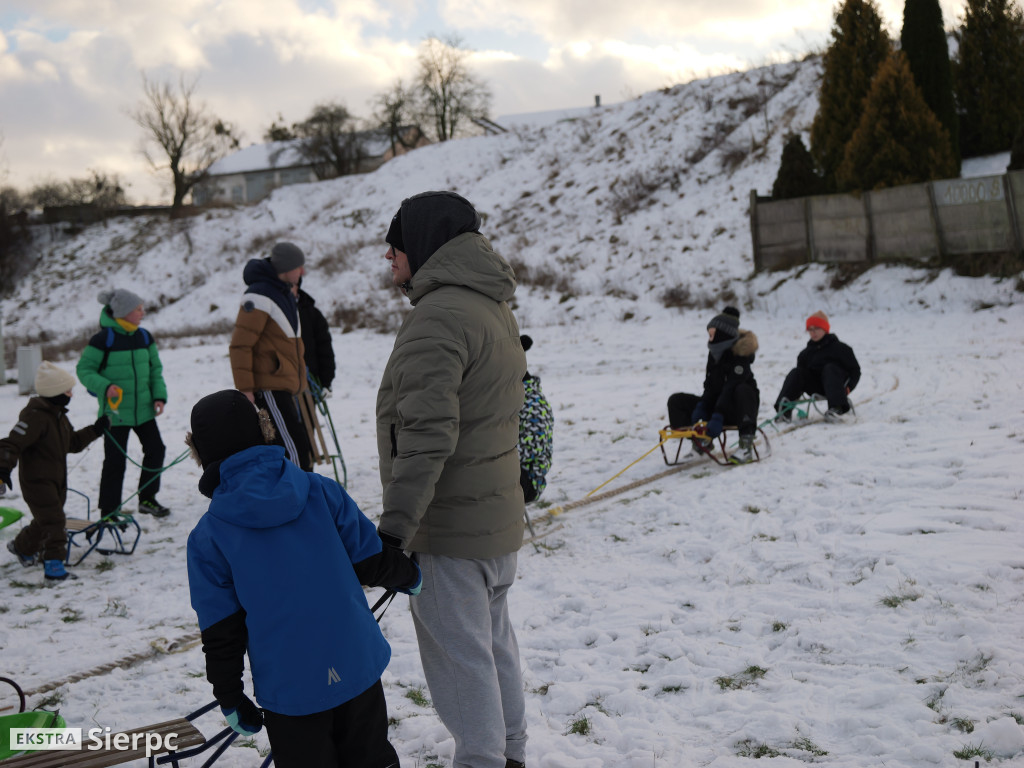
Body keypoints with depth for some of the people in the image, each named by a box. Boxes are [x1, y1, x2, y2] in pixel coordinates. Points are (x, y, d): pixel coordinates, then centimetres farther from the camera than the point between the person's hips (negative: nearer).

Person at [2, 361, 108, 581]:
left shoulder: (59, 416, 10)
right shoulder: (35, 417, -22)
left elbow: (73, 443, 20)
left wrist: (95, 430, 11)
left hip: (57, 479, 10)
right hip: (37, 480, -10)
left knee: (46, 521, 21)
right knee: (53, 521, -13)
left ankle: (21, 547, 45)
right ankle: (54, 565, -9)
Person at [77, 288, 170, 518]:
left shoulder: (144, 336, 5)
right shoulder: (103, 339, -13)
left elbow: (155, 370, 13)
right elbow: (84, 369, -9)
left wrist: (159, 396, 1)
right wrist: (105, 386, -25)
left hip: (143, 409, 6)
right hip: (115, 411, -6)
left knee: (156, 449, 9)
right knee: (115, 461, -1)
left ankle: (147, 498, 29)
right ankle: (109, 512, 11)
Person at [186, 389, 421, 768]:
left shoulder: (207, 537, -7)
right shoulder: (321, 491, -3)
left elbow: (220, 630, -4)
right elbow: (371, 562, 1)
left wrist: (229, 695, 8)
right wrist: (408, 575, 23)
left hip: (289, 690, -2)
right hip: (358, 667, 2)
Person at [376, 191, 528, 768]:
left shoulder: (438, 317, -20)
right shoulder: (496, 308, 13)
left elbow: (426, 435, -29)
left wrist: (395, 526, -29)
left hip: (450, 529, -10)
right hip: (499, 520, 10)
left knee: (459, 659, 2)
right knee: (494, 645, 21)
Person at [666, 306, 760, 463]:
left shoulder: (740, 355, -21)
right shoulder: (714, 352, 3)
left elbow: (730, 389, -30)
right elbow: (710, 385, 4)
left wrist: (717, 417, -37)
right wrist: (701, 407, -11)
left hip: (737, 409, -7)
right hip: (716, 403, 7)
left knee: (743, 390, -42)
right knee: (676, 401, -5)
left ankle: (746, 445, -39)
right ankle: (701, 441, -5)